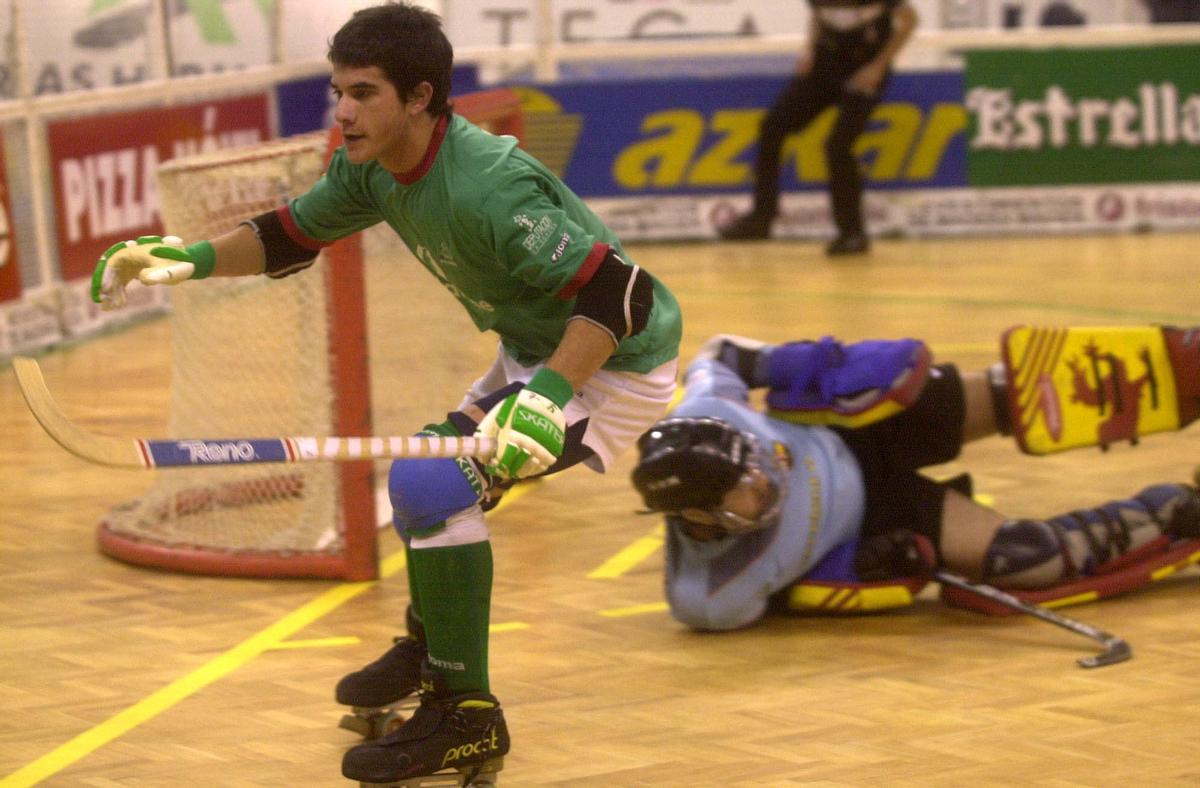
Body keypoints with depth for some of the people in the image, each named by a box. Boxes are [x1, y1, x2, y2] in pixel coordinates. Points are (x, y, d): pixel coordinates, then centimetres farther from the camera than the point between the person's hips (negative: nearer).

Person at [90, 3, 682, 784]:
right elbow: (291, 235, 9)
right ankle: (431, 644, 48)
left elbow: (618, 293, -36)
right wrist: (186, 259, -7)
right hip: (535, 356, 10)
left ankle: (465, 719, -16)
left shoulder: (486, 189, -33)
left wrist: (548, 395, -46)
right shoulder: (374, 169, -5)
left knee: (432, 484, -23)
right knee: (425, 471, 24)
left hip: (611, 365, -10)